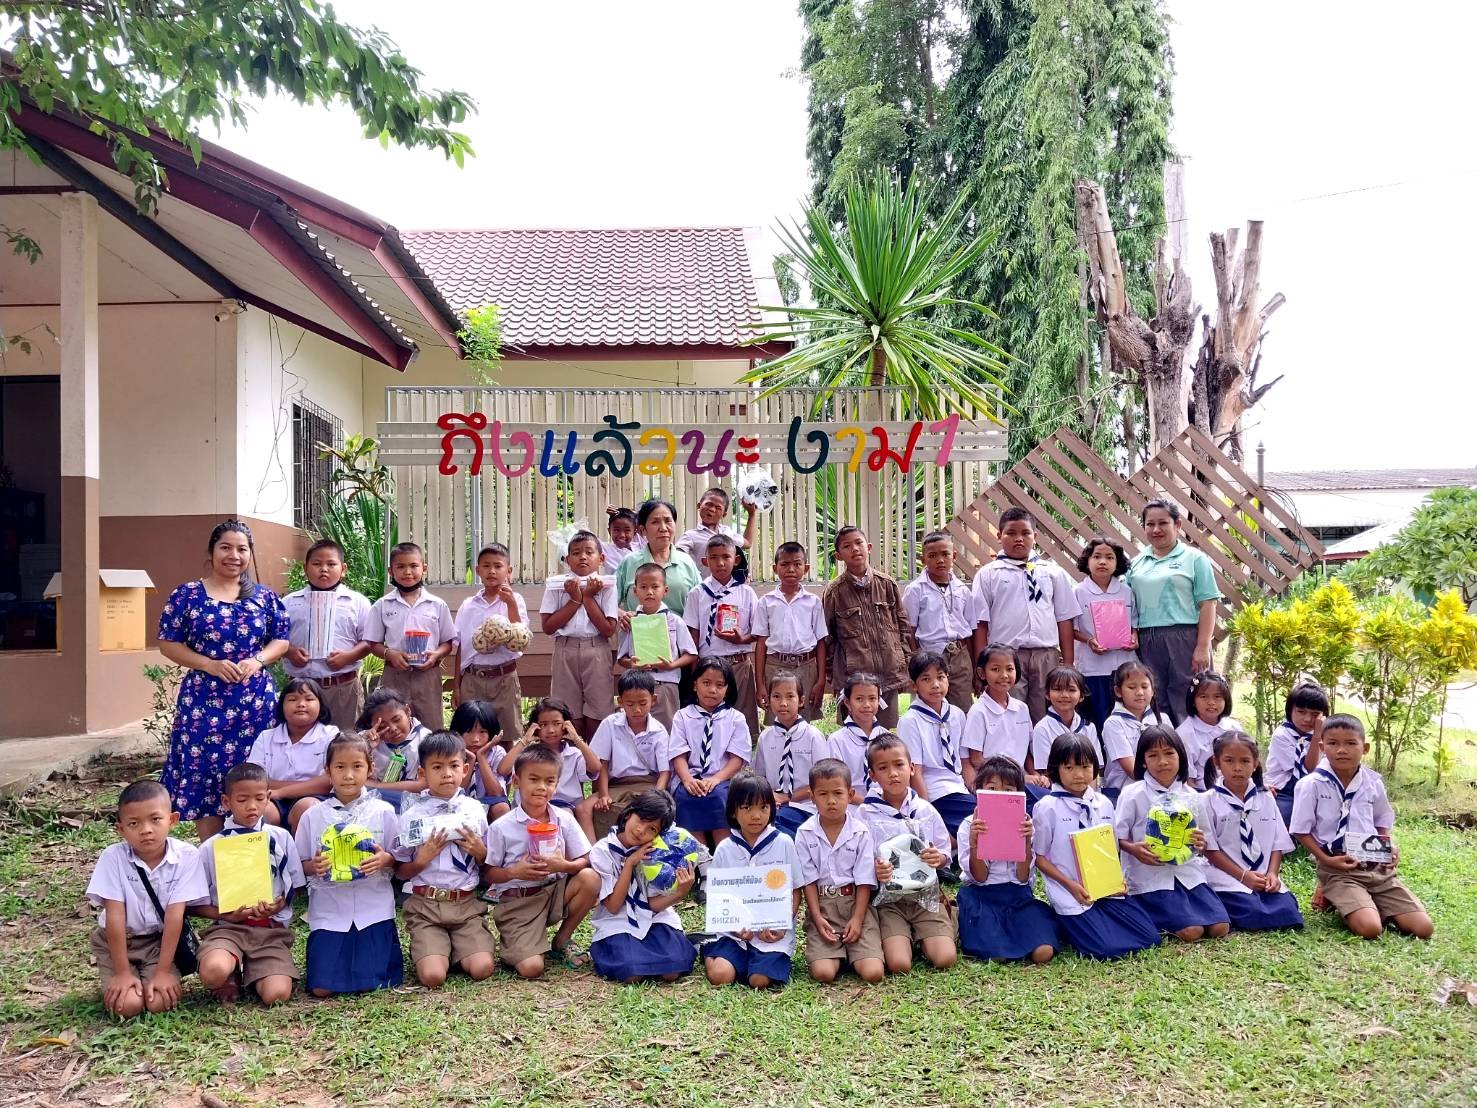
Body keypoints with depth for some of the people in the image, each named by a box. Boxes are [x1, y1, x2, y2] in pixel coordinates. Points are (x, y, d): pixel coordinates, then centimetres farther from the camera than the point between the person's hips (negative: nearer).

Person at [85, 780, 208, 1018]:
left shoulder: (186, 855, -19)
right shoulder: (113, 857, -19)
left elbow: (174, 915, -18)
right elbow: (115, 917, -17)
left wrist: (163, 971, -19)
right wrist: (123, 972, -18)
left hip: (161, 939, 0)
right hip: (117, 941, 0)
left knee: (160, 1002, -20)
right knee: (128, 1005, -19)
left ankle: (155, 978, 13)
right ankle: (114, 984, 14)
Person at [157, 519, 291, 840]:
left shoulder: (264, 596, 7)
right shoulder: (187, 595, 1)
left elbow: (282, 640, 10)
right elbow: (168, 644, -1)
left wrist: (258, 660, -10)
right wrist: (210, 664, -14)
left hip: (256, 700, 2)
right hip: (204, 700, -1)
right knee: (203, 776, -1)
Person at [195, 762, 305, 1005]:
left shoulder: (281, 838, 5)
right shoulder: (211, 847, 2)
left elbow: (294, 887, 12)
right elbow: (195, 904, 5)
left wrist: (278, 905, -10)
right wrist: (227, 915, -12)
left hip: (272, 928, 1)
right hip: (228, 927, -1)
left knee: (276, 994, -22)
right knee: (213, 972, -35)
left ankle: (247, 973, 12)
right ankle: (231, 978, 4)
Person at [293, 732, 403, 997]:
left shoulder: (383, 812, 1)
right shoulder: (313, 816, 3)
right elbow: (300, 866, 8)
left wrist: (386, 860, -16)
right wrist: (313, 866, -14)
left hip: (374, 910, -1)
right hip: (328, 912, 1)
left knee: (369, 983, -8)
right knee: (322, 988, -7)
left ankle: (384, 947, 22)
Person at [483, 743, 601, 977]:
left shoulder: (564, 820, -3)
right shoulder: (501, 828, -10)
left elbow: (583, 861, -1)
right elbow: (489, 873, -4)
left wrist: (563, 865, -21)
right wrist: (515, 872, -22)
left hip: (555, 892, 4)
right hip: (517, 902, -4)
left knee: (591, 878, -24)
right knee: (531, 969, -22)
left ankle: (562, 940, 0)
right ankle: (512, 942, 16)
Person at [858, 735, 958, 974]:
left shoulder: (925, 810, 3)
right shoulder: (866, 813, -5)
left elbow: (946, 855, 9)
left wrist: (938, 858, -14)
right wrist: (875, 870, -25)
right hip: (888, 898, -2)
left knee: (945, 959, -17)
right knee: (898, 965, -22)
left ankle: (922, 937, 15)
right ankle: (907, 937, 11)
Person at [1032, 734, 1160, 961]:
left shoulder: (1104, 804, 6)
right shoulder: (1047, 807, -10)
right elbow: (1039, 857, -6)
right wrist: (1071, 885, -16)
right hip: (1071, 896, -6)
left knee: (1150, 937, -3)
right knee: (1105, 949, -20)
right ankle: (1067, 926, 9)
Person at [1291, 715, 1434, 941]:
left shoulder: (1373, 782, 4)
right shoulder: (1312, 785, -11)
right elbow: (1301, 831, -5)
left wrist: (1389, 848, 3)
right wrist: (1327, 860, -16)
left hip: (1378, 867, 5)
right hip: (1338, 869, -5)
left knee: (1423, 928, -6)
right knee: (1370, 929, -26)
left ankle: (1370, 904, 16)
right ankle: (1333, 899, 5)